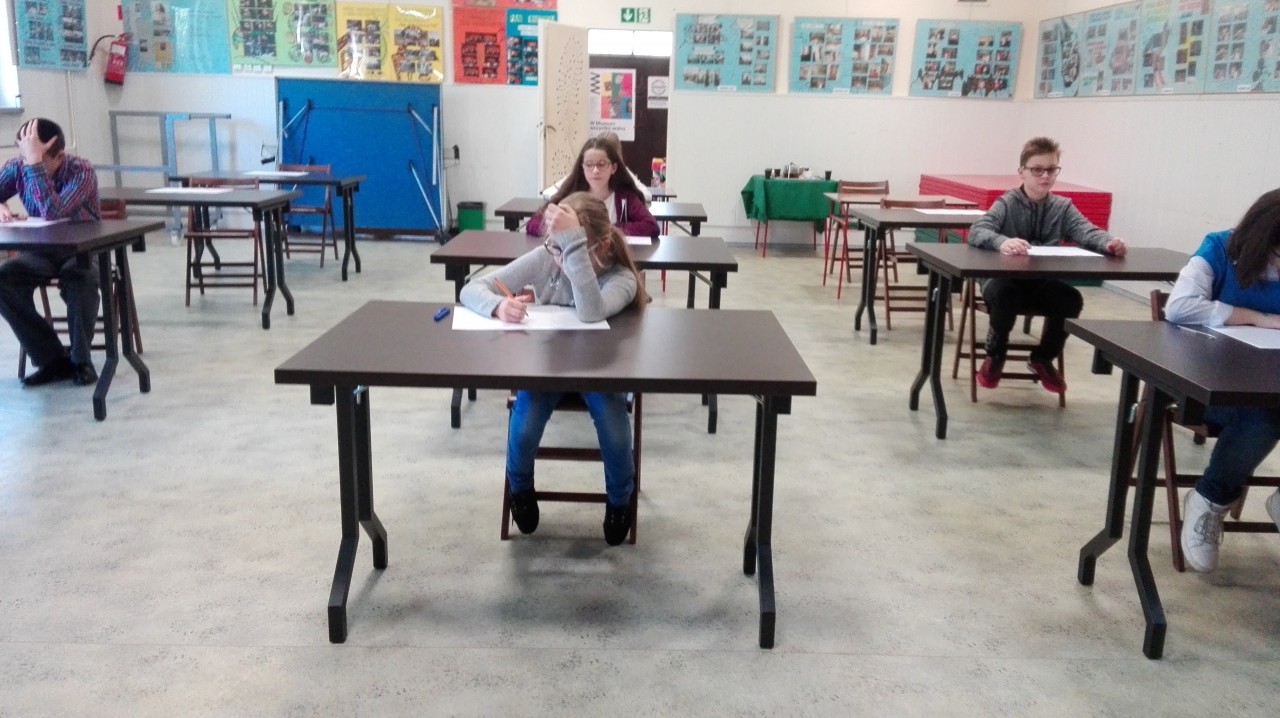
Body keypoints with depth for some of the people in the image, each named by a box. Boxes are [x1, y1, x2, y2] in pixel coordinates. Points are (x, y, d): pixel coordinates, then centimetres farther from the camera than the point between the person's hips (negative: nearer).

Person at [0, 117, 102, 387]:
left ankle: (80, 360, -13)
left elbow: (53, 212, -38)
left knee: (79, 282, -37)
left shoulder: (81, 171, -22)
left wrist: (34, 162, -38)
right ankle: (54, 361, -12)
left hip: (83, 250, -4)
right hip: (42, 250, 5)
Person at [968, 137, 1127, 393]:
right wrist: (1002, 242, -48)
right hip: (1005, 282, -4)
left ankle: (1043, 358, 7)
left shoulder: (1063, 207, 3)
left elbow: (1087, 231, -13)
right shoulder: (1007, 203, -9)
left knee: (1072, 299, -23)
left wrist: (1108, 242, -37)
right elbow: (977, 231, -26)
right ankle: (995, 355, -3)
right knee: (1004, 295, -35)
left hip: (1043, 285, 4)